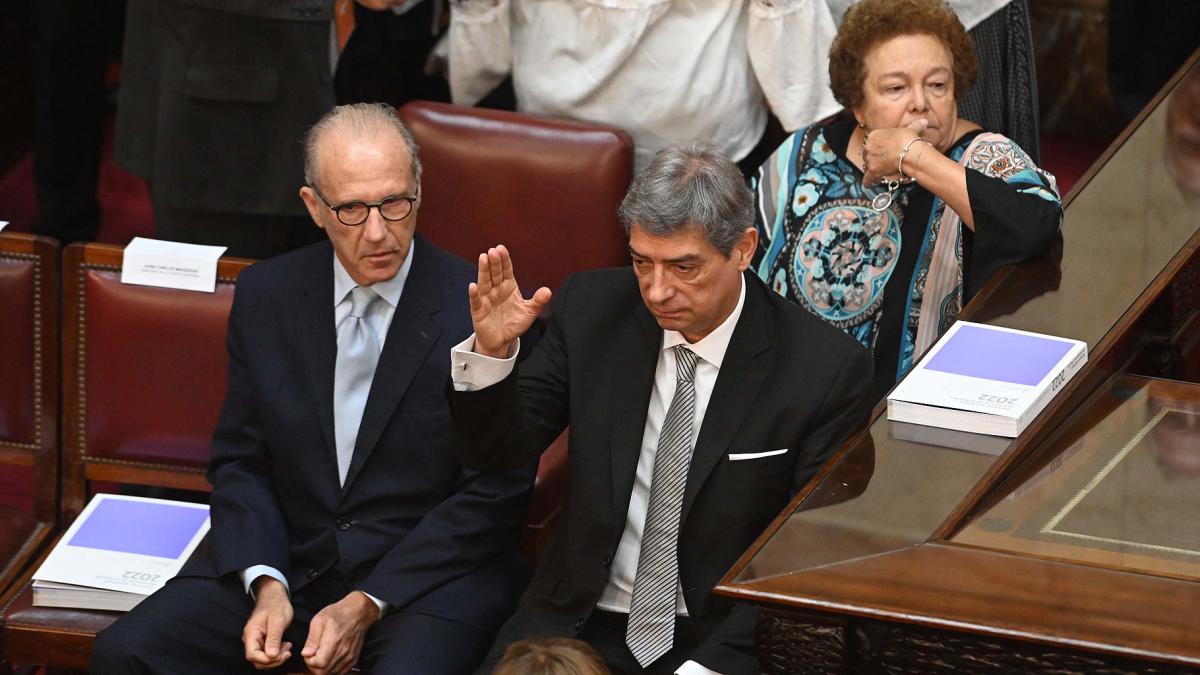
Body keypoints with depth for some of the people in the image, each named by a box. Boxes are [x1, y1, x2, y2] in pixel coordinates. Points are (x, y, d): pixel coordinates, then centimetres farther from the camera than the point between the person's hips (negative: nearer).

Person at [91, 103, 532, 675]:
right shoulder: (266, 296, 6)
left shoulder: (480, 311, -7)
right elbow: (240, 461, 10)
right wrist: (265, 584, -8)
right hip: (287, 561, 4)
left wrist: (368, 605, -12)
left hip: (426, 575, -3)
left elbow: (493, 492, -7)